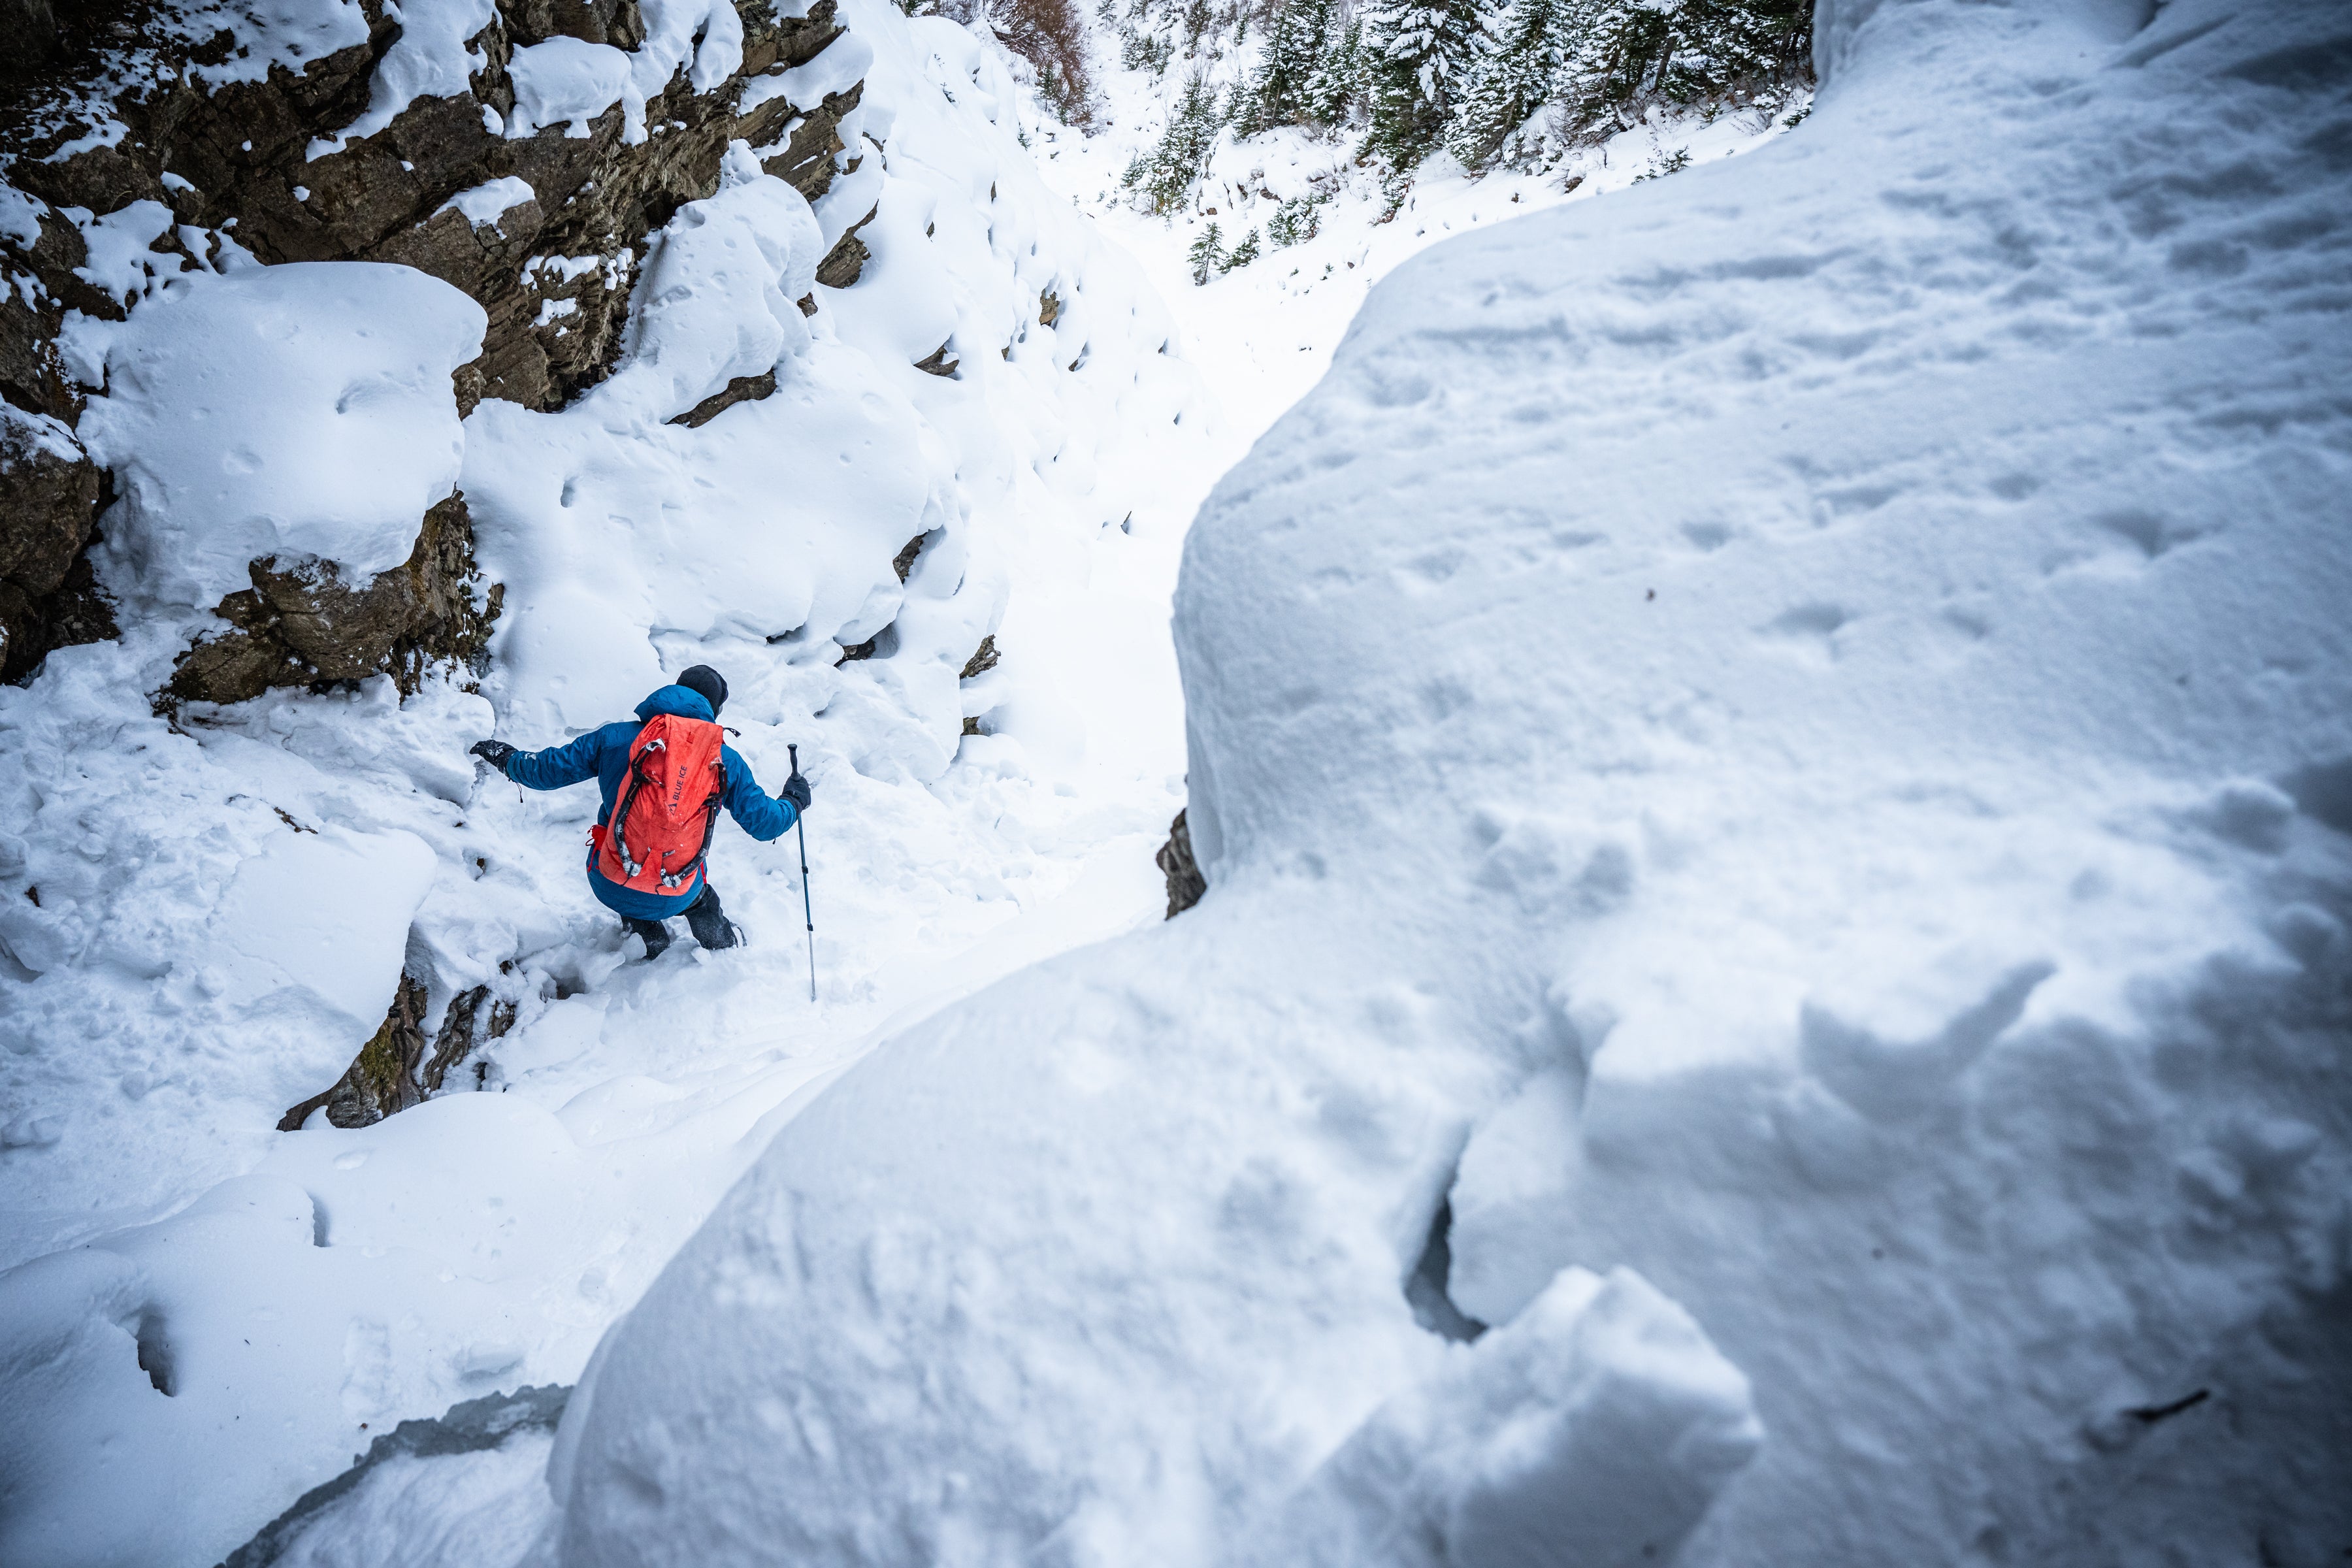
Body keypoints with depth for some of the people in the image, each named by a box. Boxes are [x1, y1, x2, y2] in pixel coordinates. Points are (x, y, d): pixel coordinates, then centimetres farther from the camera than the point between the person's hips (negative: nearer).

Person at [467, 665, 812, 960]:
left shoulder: (616, 737, -6)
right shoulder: (726, 761, -5)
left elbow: (550, 769, 3)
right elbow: (763, 822, 1)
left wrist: (508, 760, 25)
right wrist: (794, 801, 23)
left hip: (609, 888, 0)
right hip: (676, 899, 0)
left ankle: (646, 934, 34)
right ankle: (724, 944, 42)